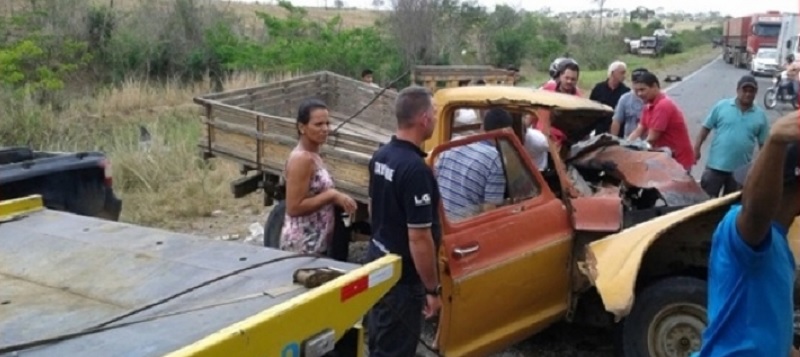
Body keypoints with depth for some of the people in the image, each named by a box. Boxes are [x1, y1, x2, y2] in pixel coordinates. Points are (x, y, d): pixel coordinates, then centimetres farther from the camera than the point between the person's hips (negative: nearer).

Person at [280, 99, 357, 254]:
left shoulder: (312, 155, 9)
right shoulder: (302, 159, -19)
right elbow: (294, 207, -23)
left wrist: (337, 198, 7)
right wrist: (332, 195, -21)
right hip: (303, 247, -9)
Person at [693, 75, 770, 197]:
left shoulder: (760, 115, 3)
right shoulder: (722, 106, -3)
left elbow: (764, 144, 7)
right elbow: (706, 128, 0)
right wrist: (697, 148, -8)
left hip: (741, 170, 2)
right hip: (716, 165, -2)